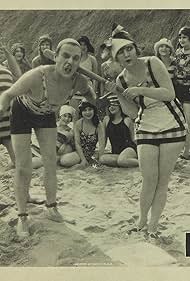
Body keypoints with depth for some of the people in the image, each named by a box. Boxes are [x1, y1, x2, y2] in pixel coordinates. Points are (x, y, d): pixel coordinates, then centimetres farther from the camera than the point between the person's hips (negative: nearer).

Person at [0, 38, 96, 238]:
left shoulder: (79, 81, -27)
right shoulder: (37, 76, -41)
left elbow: (89, 95, 1)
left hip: (47, 115, 4)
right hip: (22, 113, -3)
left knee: (51, 163, 5)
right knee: (23, 168, -4)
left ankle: (51, 207, 26)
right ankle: (22, 217, 11)